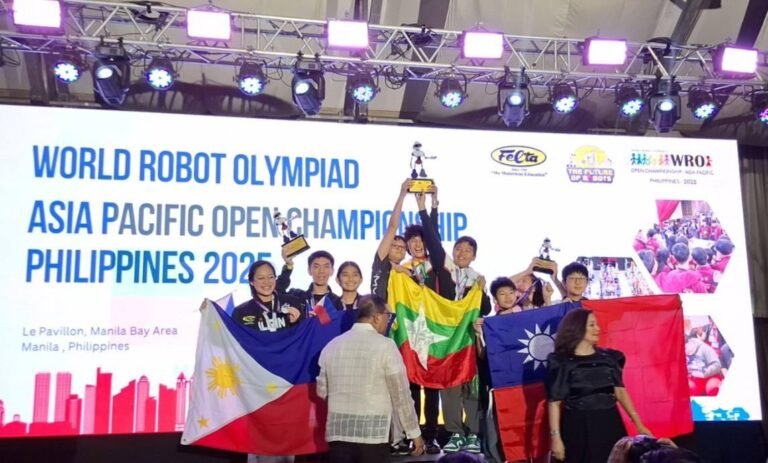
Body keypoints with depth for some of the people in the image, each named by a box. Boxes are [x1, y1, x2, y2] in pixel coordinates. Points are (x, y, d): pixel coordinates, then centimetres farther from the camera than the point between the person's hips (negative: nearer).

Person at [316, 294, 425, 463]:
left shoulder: (331, 346, 5)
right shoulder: (385, 346, -8)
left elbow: (322, 391, 12)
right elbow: (401, 395, -5)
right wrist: (414, 433, 4)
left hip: (337, 433, 4)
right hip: (373, 435, -4)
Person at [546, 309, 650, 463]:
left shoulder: (608, 357, 7)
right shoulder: (562, 362, -7)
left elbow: (620, 391, 11)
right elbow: (554, 402, -7)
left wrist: (638, 423, 6)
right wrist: (556, 437, -11)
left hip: (610, 424, 4)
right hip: (579, 428, -4)